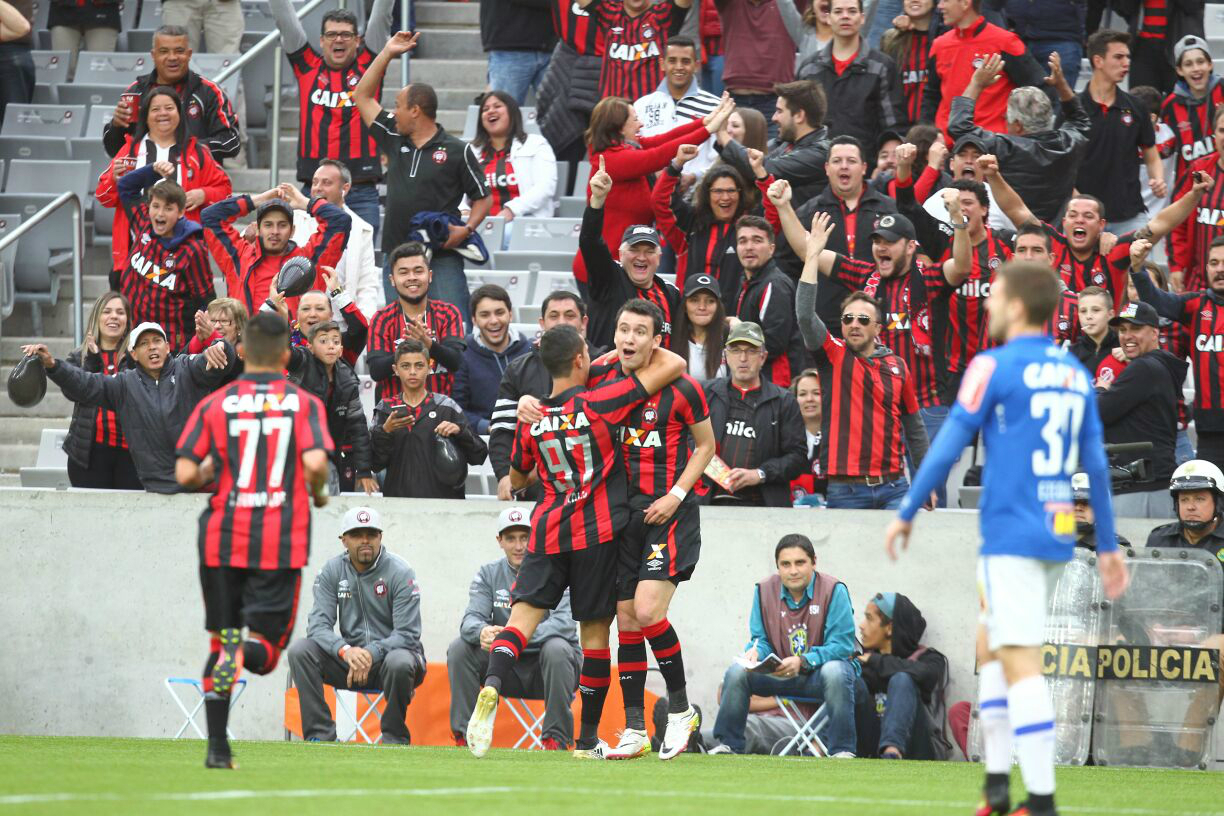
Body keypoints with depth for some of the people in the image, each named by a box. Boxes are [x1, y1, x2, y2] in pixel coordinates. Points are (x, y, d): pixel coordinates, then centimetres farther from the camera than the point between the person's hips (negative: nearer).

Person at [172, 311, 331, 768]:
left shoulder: (214, 405, 3)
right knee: (266, 652, 4)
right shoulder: (303, 404, 1)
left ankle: (217, 747, 10)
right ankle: (245, 650, -34)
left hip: (222, 541, 1)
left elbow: (184, 474, -4)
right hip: (280, 543, -1)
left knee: (219, 640, 16)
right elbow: (315, 461, -15)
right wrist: (318, 492, 7)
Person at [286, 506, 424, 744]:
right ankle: (320, 734, -20)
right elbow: (318, 624, -10)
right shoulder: (332, 571, 0)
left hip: (388, 653, -3)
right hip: (348, 659, 3)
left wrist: (372, 653, -31)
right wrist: (345, 650, -30)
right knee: (299, 651, -20)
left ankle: (394, 737, -15)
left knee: (399, 662, -39)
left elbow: (407, 634, -15)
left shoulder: (400, 573, -10)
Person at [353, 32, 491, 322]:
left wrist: (467, 229, -15)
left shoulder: (457, 151, 0)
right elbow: (362, 97, 20)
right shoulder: (394, 141, 13)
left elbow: (483, 197, 4)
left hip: (442, 259, -5)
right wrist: (387, 53, 15)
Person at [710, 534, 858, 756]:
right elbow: (761, 639, 5)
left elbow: (842, 645, -18)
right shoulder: (764, 591, 0)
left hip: (818, 672, -4)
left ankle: (842, 749, -33)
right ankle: (728, 745, -7)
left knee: (834, 672, -38)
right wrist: (755, 651, -21)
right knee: (737, 671, -17)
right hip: (782, 673, 4)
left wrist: (802, 662, -32)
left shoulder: (834, 591, -14)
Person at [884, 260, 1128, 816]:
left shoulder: (994, 367, -8)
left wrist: (906, 514, 3)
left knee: (1021, 667, -10)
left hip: (1011, 537, -7)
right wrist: (1107, 546, 17)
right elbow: (1096, 466, 13)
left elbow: (947, 448, -7)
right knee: (988, 648, 20)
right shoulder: (1075, 374, 11)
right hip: (1057, 538, 7)